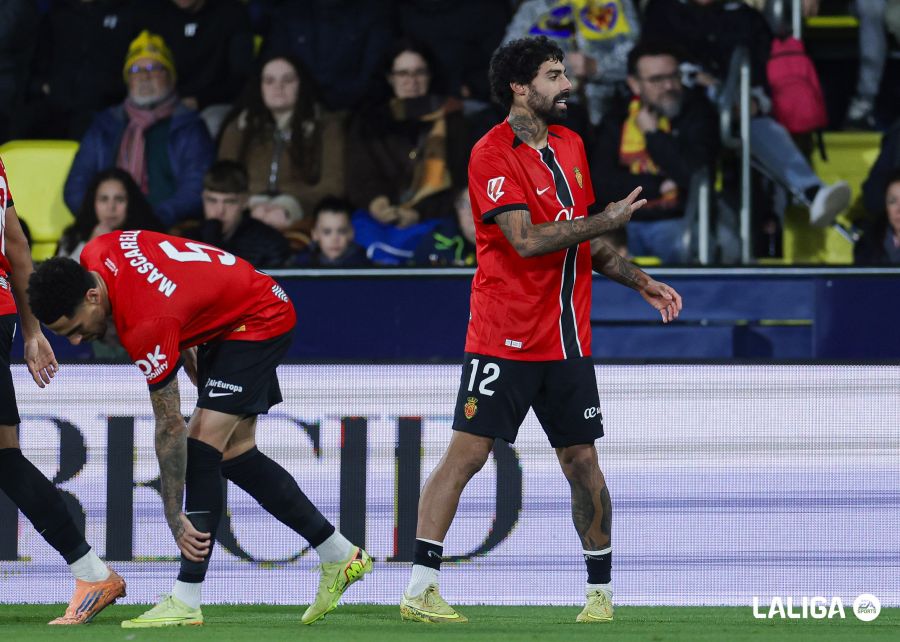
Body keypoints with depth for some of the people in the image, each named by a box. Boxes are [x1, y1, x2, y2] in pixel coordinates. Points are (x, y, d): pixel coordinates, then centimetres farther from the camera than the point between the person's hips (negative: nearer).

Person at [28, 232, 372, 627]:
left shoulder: (147, 326, -35)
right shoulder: (95, 255, -12)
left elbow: (170, 427, -28)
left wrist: (174, 517, -22)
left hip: (260, 320, -10)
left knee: (203, 444, -18)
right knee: (233, 453, 9)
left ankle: (186, 602, -20)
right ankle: (340, 557, 19)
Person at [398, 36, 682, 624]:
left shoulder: (570, 145, 13)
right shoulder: (493, 155, -11)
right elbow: (527, 240, -21)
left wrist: (641, 282, 15)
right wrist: (606, 222, -16)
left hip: (568, 341, 6)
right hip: (504, 341, -6)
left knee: (583, 462, 7)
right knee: (467, 453, -9)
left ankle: (601, 590, 17)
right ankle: (421, 590, -7)